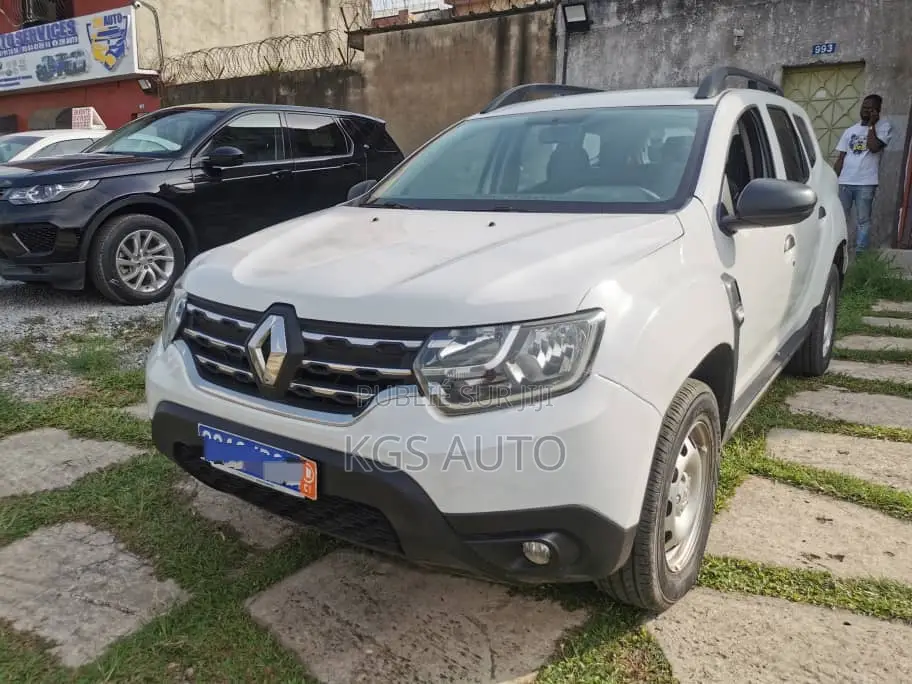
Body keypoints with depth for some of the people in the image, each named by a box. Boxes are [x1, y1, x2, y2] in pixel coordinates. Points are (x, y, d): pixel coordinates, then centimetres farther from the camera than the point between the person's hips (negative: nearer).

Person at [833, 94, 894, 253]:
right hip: (844, 182, 4)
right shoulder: (850, 130, 16)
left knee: (863, 220, -1)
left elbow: (874, 147, -14)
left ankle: (859, 253, 0)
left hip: (866, 183, -4)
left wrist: (871, 125, -4)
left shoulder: (884, 126, 4)